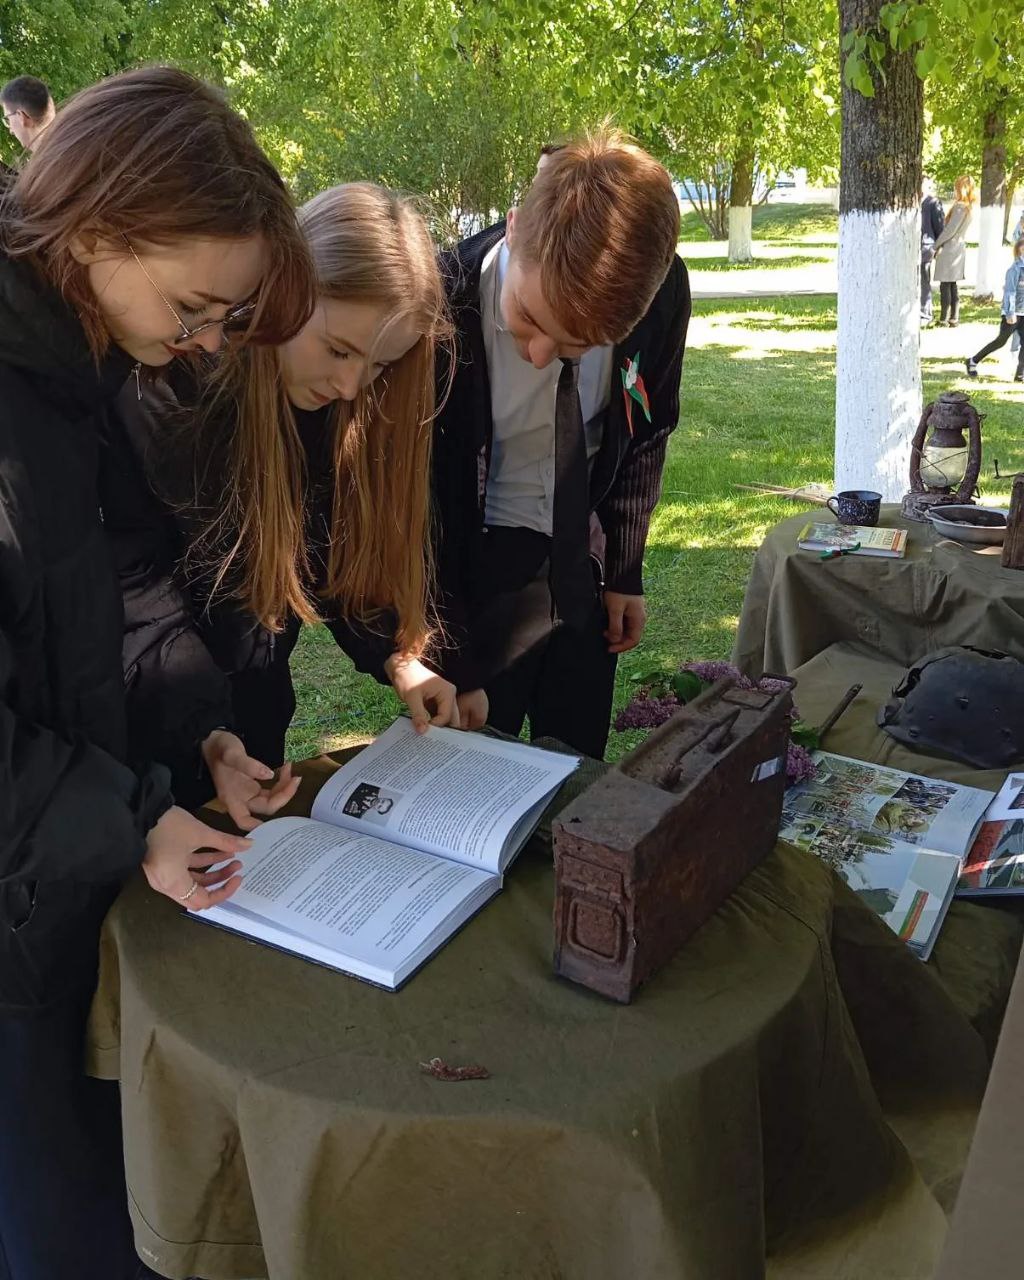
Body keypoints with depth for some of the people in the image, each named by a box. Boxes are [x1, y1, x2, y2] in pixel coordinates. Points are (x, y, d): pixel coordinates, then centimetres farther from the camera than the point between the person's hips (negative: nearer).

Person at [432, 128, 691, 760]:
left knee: (580, 774, 15)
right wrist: (453, 667, -10)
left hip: (584, 564, 4)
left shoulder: (663, 291, -16)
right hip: (479, 574, -3)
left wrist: (627, 570, 7)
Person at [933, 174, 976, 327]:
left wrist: (936, 245, -7)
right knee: (953, 285, 12)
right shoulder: (970, 207, 11)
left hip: (948, 250, -9)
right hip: (958, 248, 9)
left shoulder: (960, 207, -16)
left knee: (945, 286, -5)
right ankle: (954, 318, 14)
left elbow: (950, 230, -17)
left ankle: (944, 319, -3)